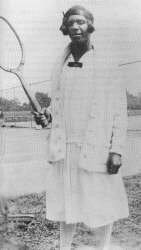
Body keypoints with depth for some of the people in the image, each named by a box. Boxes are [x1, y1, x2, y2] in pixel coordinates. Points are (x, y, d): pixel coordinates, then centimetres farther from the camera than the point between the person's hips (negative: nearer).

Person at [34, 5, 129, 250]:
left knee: (103, 206, 7)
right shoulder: (59, 67, 10)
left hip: (96, 150, -3)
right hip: (64, 149, 4)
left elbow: (119, 110, -4)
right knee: (66, 204, 11)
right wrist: (47, 116, 2)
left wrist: (116, 150, -10)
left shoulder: (106, 67, -2)